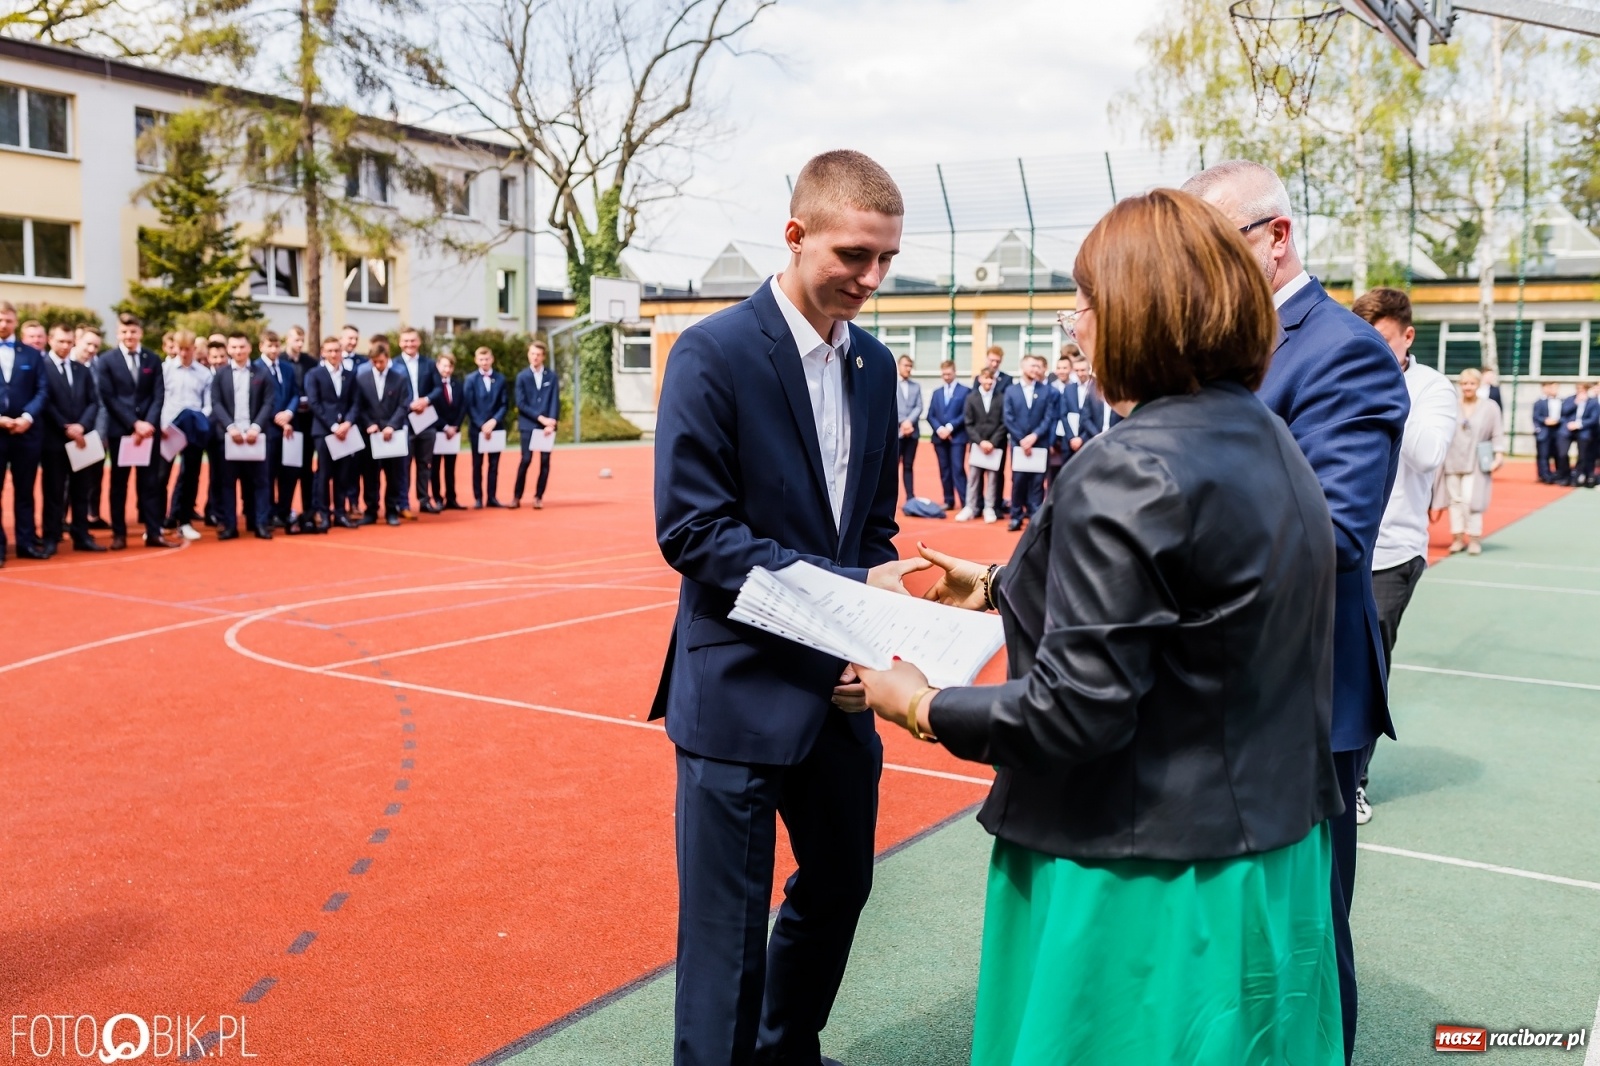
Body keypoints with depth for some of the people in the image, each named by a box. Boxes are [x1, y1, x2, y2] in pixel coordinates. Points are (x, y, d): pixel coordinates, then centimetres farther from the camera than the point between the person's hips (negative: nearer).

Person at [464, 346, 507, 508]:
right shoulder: (471, 379, 1)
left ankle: (492, 497, 8)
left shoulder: (500, 378, 6)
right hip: (477, 427, -2)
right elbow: (469, 406, -5)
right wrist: (481, 425, -14)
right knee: (477, 464, 3)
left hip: (496, 427, 2)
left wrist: (494, 421, -12)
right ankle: (478, 498, 6)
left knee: (494, 464, 4)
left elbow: (504, 404, 3)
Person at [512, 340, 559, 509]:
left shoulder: (551, 376, 5)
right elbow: (521, 403, -3)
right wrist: (540, 417, -11)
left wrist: (551, 423, -10)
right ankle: (517, 496, 2)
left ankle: (539, 497, 9)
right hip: (528, 425, -1)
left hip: (547, 425, 1)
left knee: (545, 461, 1)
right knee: (526, 460, -6)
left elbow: (555, 401, 2)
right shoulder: (522, 376, 2)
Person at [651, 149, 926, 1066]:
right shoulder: (714, 353, -13)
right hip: (742, 690, -7)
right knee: (729, 927, 3)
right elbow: (691, 528, -19)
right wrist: (848, 590, -22)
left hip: (841, 685, 7)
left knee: (840, 887, 22)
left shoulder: (875, 363, 8)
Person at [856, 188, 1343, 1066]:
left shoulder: (1127, 473, -24)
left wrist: (924, 708, -10)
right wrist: (999, 588, 21)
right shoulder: (1271, 444, 4)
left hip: (1144, 887, -8)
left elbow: (1076, 710, -24)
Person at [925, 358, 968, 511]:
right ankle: (949, 501, 12)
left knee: (958, 469, -11)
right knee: (944, 470, 6)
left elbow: (966, 415, -6)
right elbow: (930, 415, 10)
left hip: (957, 436, -5)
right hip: (939, 437, 5)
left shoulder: (965, 391, 3)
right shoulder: (936, 392, 17)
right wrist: (939, 428, -8)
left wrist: (950, 427, -14)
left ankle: (966, 503, -11)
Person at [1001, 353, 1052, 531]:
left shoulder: (1046, 391, 6)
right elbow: (1008, 419, 0)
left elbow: (1049, 417, 0)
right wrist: (1021, 439, -10)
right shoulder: (1010, 391, 7)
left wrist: (1035, 436, -12)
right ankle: (1016, 516, 9)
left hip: (1040, 443, 0)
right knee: (1018, 480, 1)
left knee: (1037, 481, 1)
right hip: (1018, 443, 0)